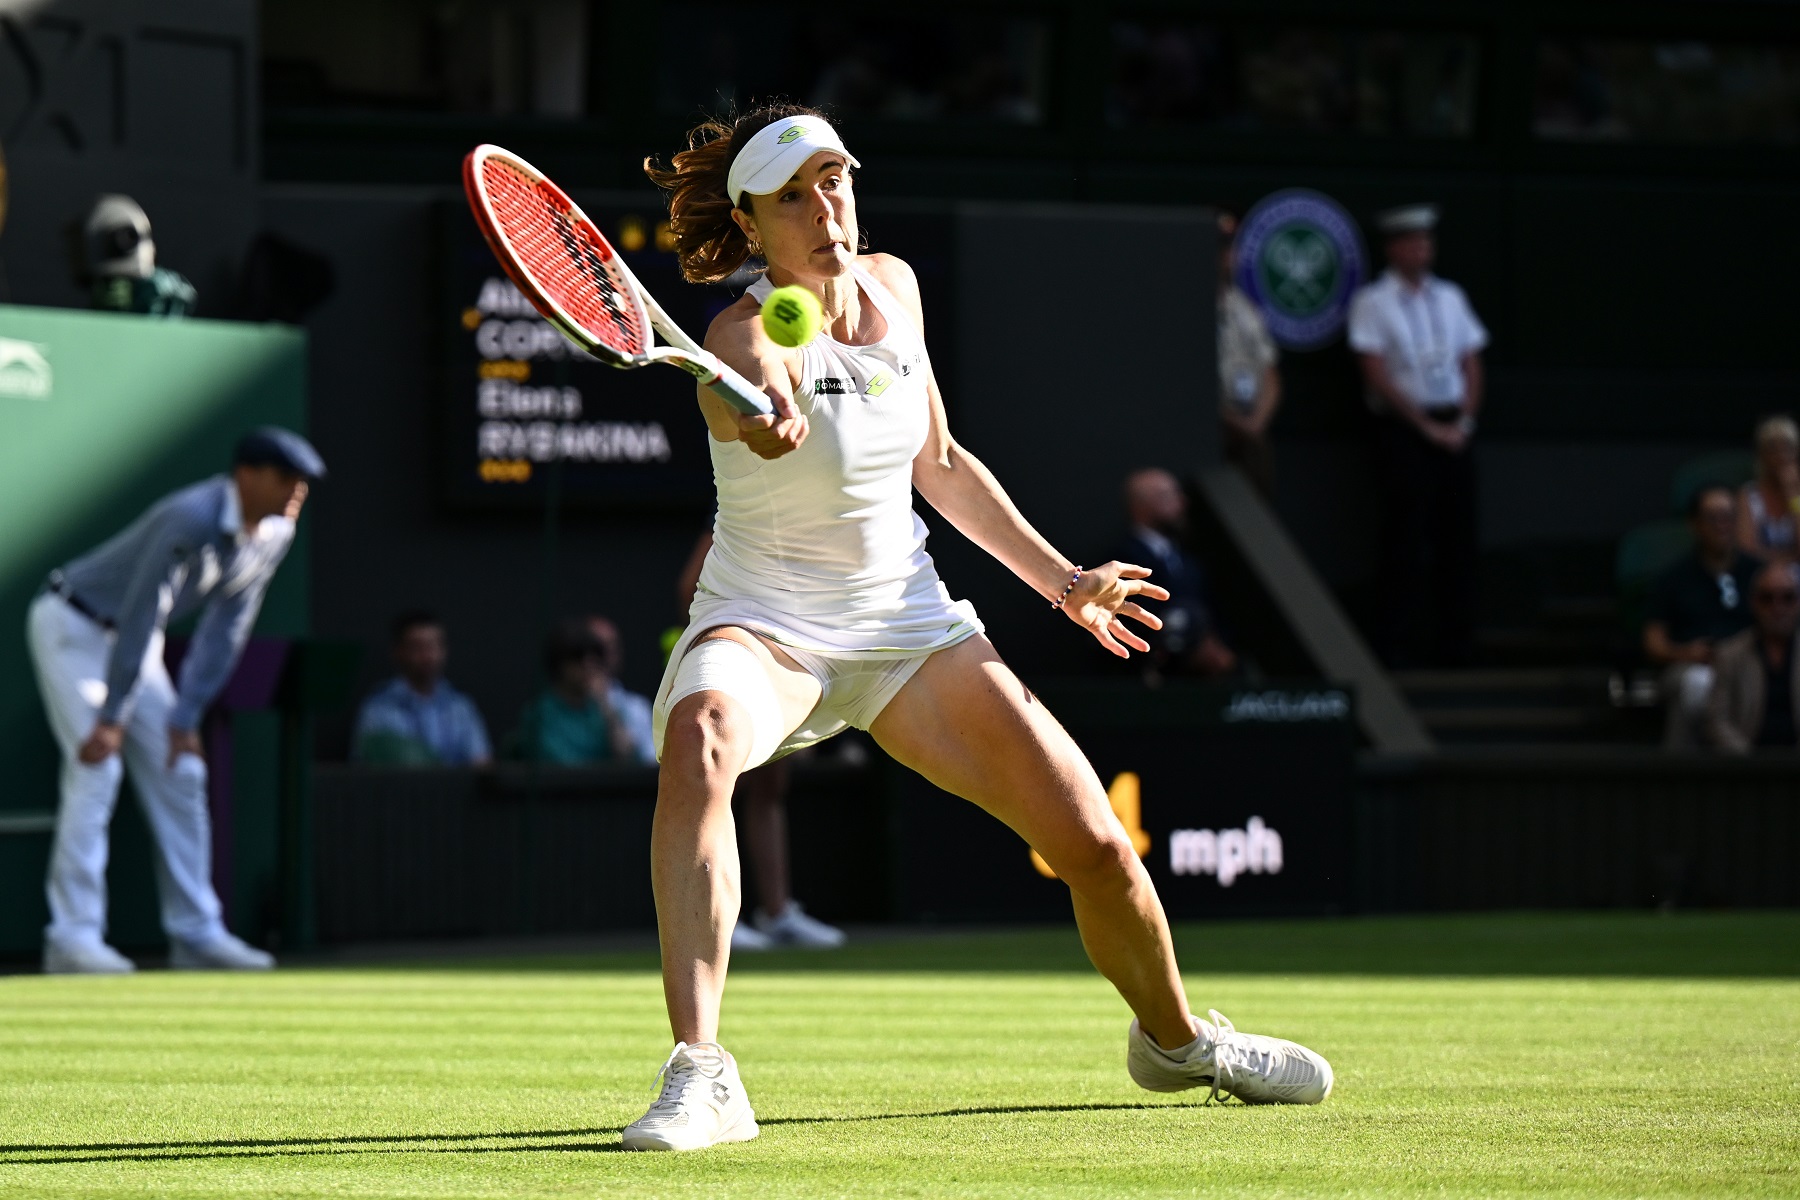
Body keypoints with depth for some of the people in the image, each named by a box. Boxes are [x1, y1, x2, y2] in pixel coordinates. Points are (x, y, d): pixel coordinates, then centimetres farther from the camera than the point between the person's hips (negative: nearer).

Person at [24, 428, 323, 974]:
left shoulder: (273, 534, -6)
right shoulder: (191, 520, -32)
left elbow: (224, 632, -1)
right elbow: (142, 616, -31)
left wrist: (185, 719, -2)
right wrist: (112, 719, -29)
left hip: (131, 641, 9)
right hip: (72, 627, -9)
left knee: (179, 774, 5)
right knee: (96, 766, -19)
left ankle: (196, 933, 11)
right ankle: (73, 938, -22)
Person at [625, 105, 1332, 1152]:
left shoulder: (893, 285, -1)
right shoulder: (743, 340, -21)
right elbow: (765, 426, -48)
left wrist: (1059, 579, 13)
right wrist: (770, 418, -71)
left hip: (909, 625, 5)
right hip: (766, 629, -5)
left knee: (1095, 845, -1)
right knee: (701, 735, -40)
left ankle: (1175, 1035, 32)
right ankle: (700, 1078, -44)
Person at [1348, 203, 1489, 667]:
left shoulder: (1450, 298, 12)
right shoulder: (1373, 303, -4)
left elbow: (1470, 365, 13)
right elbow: (1377, 377, -9)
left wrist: (1463, 421, -2)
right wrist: (1426, 425, -11)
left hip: (1452, 431, 5)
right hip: (1403, 430, -5)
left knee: (1457, 537, 5)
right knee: (1406, 540, -7)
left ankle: (1455, 643, 11)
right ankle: (1399, 646, -3)